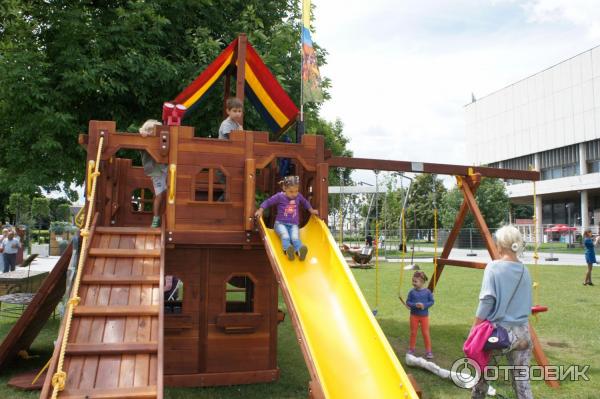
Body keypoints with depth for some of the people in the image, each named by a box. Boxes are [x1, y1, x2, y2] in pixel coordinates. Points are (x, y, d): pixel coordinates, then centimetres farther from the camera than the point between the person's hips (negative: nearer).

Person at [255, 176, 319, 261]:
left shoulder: (298, 196, 9)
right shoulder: (279, 196, -2)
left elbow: (305, 202, 31)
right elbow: (267, 202, 5)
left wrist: (311, 210, 25)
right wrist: (260, 210, -6)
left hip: (293, 225, 1)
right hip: (280, 223, -1)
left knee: (295, 237, -31)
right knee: (285, 235, -35)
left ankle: (299, 251, -57)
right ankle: (287, 250, -59)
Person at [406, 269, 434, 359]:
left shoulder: (427, 292, -10)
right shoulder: (412, 292, -9)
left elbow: (432, 301, -5)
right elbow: (408, 302, -6)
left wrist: (424, 305, -21)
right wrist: (415, 305, -24)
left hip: (424, 315, -1)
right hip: (414, 315, 1)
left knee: (426, 333, 4)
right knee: (413, 332, 11)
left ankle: (428, 350, 16)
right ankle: (411, 349, 26)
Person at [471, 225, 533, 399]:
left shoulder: (493, 267, -11)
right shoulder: (524, 271, 5)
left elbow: (487, 301, -16)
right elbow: (527, 305, 11)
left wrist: (474, 330, -10)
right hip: (522, 332, 4)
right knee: (522, 379, 6)